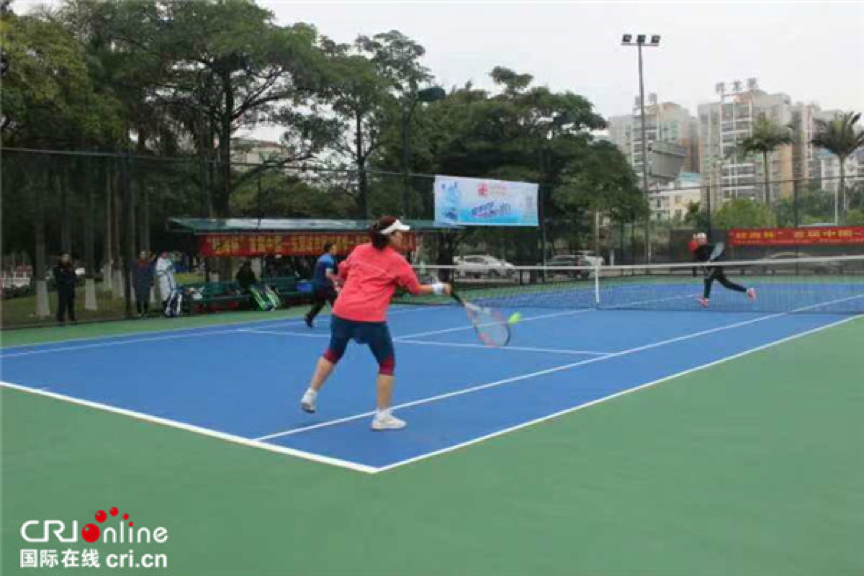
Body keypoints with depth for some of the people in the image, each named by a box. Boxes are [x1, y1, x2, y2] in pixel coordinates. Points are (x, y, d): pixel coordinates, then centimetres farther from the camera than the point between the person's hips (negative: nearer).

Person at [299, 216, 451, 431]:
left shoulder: (359, 250, 10)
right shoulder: (397, 261, -2)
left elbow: (341, 274, 22)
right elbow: (416, 289, 6)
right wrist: (438, 288, 21)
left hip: (342, 311, 5)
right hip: (371, 317, -5)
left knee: (333, 353, 28)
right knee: (387, 363, 11)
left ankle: (310, 395, 31)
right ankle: (382, 416, 11)